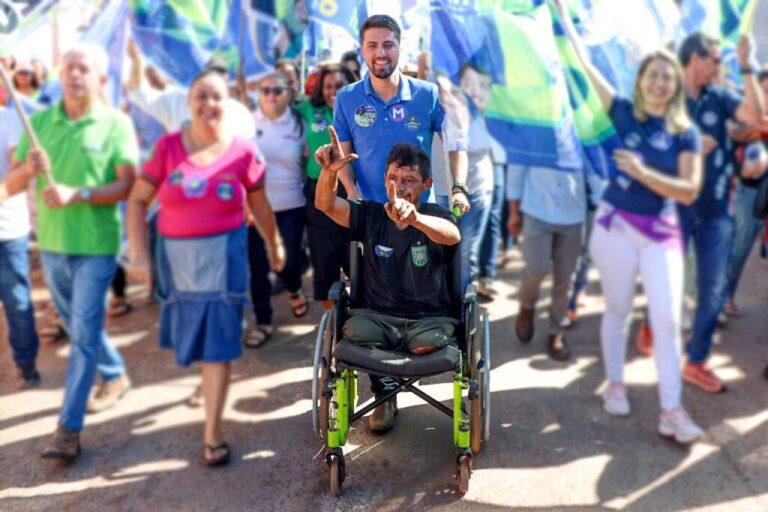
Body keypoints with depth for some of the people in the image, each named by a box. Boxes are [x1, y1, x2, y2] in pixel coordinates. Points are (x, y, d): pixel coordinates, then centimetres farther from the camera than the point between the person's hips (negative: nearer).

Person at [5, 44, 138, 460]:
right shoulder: (39, 122, 6)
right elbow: (11, 185, 3)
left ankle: (69, 428, 1)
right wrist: (28, 168, -19)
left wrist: (77, 194, -27)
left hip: (95, 244, -5)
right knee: (77, 325, 19)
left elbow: (127, 185, -15)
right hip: (51, 243, 5)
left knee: (84, 332, -4)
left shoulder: (116, 124, -6)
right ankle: (115, 377, 42)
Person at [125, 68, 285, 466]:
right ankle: (211, 384, 50)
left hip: (223, 254, -2)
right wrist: (138, 254, -7)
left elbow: (260, 207, 8)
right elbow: (137, 200, -1)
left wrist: (274, 247, 18)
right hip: (176, 254, 2)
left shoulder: (243, 152, -5)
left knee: (217, 341, -2)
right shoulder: (169, 147, -5)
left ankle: (213, 433, 7)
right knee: (192, 333, 17)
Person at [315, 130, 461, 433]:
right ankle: (384, 395, 3)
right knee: (354, 330, -29)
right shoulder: (371, 215, 4)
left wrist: (414, 219, -52)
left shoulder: (436, 216, -4)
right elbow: (326, 205, -10)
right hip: (378, 315, 2)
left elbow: (452, 235, -30)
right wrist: (330, 171, -33)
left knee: (429, 344, -34)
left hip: (429, 316, -2)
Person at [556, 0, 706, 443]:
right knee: (618, 311, 11)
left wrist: (642, 172, -21)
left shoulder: (686, 133, 0)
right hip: (616, 225, 0)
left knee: (668, 320, -4)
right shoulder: (625, 112, 2)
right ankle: (615, 384, 30)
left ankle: (672, 411, 2)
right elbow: (586, 65, 5)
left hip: (662, 233, 0)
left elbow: (690, 191, -9)